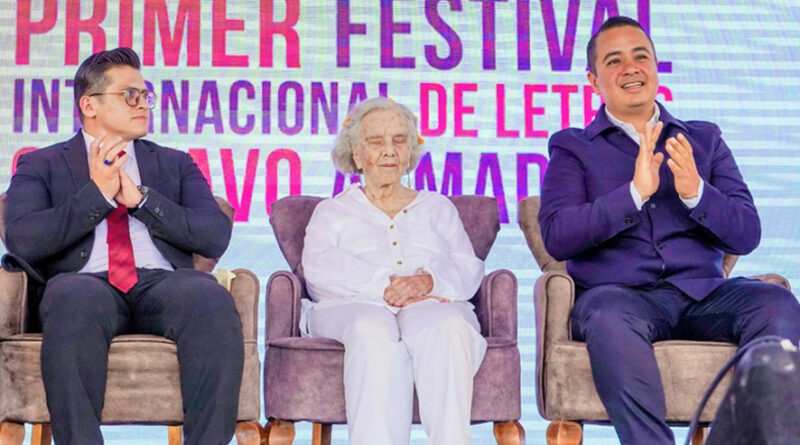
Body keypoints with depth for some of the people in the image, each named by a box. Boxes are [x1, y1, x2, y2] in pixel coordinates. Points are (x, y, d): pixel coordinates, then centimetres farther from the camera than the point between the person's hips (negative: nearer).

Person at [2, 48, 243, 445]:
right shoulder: (41, 166, 21)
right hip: (87, 283, -2)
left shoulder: (176, 165, 27)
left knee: (212, 298, -34)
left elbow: (216, 237, 10)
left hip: (163, 284, 2)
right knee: (70, 295, -39)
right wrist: (97, 193, 0)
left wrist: (140, 198, 1)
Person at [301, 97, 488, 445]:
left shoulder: (438, 208, 30)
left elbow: (468, 269, 13)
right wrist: (385, 285, -13)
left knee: (449, 325, -36)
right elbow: (319, 268, 3)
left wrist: (428, 281, -12)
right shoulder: (332, 212, 25)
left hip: (431, 306, 1)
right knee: (374, 330, -39)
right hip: (354, 306, -1)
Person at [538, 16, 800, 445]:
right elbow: (556, 237, -4)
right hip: (618, 293, -2)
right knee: (610, 319, -38)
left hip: (702, 293, 3)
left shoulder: (704, 139, 20)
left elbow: (746, 236, 9)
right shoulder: (572, 147, 13)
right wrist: (635, 192, -15)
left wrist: (695, 192, -10)